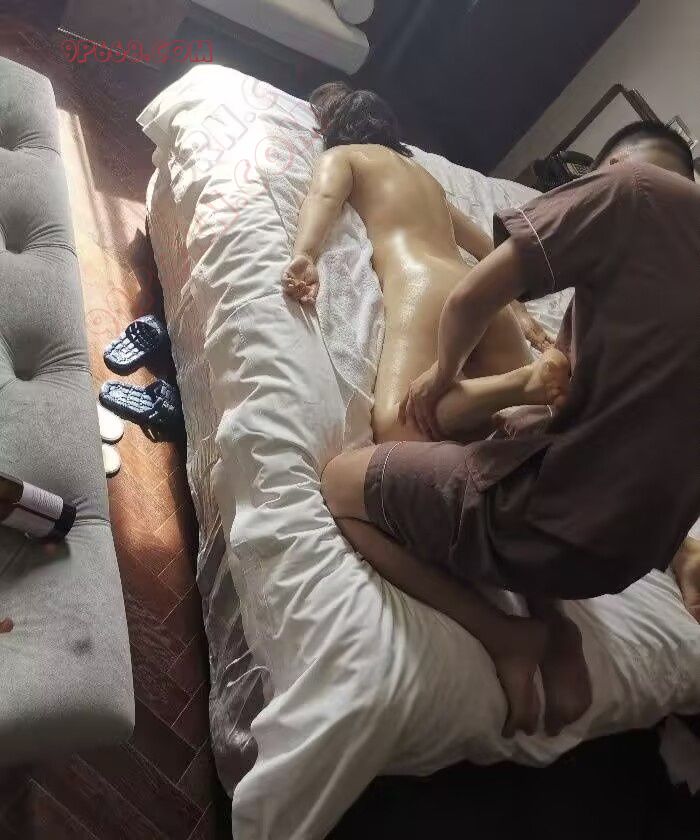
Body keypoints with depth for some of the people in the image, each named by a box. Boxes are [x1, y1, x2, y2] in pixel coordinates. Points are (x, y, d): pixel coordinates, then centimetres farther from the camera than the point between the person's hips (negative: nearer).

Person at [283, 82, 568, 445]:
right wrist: (519, 311, 37)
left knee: (397, 429, -24)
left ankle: (525, 382, -28)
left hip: (425, 288, -6)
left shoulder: (340, 154, 22)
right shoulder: (422, 171, 40)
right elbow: (489, 248, 37)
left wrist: (303, 256, -21)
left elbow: (324, 195, -4)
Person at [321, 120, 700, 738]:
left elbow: (472, 298, -12)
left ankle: (507, 634, 3)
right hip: (634, 544, 8)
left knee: (340, 483, 10)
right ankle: (553, 626, 16)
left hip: (555, 518, -8)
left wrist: (444, 373, 8)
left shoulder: (626, 186, -5)